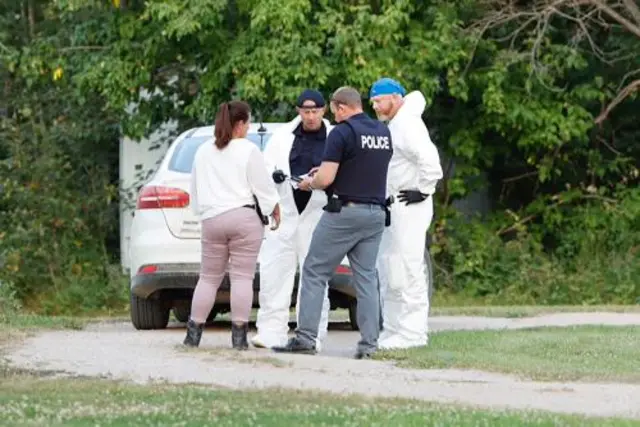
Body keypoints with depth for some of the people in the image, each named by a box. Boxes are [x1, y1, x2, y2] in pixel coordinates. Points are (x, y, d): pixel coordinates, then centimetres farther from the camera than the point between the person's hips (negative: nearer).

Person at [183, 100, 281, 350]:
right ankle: (239, 335, -7)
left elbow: (196, 191, 18)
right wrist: (275, 210, 12)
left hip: (212, 219, 4)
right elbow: (263, 186, -2)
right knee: (242, 277, -3)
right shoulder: (248, 151, -4)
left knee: (209, 277, 11)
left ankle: (194, 333, 7)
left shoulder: (203, 152, 12)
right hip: (244, 217, -4)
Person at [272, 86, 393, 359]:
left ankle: (306, 337, -2)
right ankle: (369, 344, 3)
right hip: (376, 212, 7)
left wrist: (310, 182, 5)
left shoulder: (342, 132, -12)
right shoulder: (383, 133, 11)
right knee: (366, 277, 8)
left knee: (314, 272, 1)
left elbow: (326, 179, -16)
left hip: (344, 213, -7)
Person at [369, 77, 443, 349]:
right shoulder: (392, 126, 18)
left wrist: (424, 191, -20)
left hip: (409, 208, -11)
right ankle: (392, 331, 19)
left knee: (406, 272, -10)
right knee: (388, 272, 14)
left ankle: (412, 333, -9)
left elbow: (428, 157, -27)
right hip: (392, 208, 11)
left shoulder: (407, 125, -14)